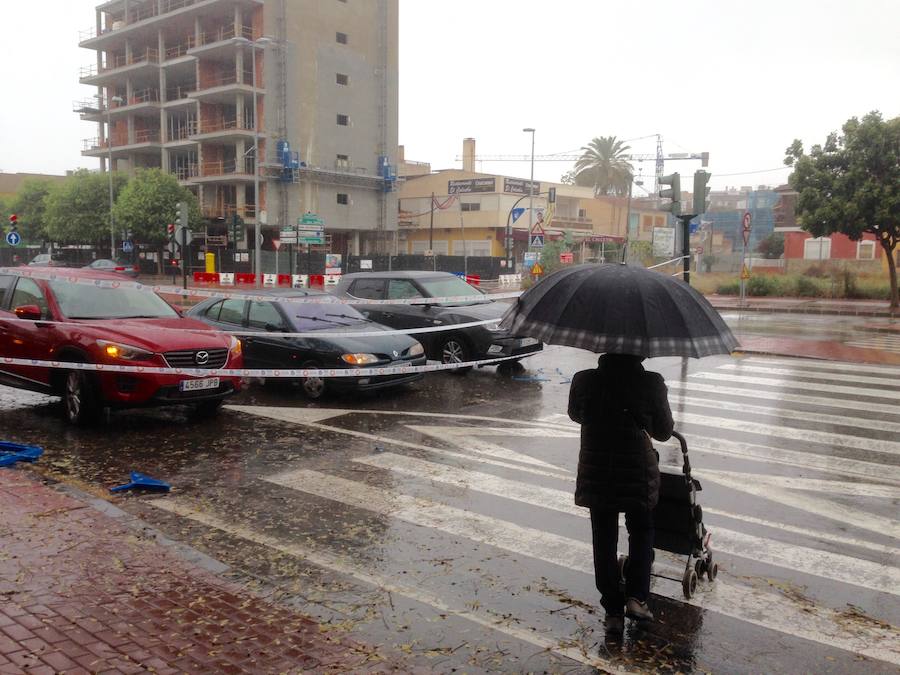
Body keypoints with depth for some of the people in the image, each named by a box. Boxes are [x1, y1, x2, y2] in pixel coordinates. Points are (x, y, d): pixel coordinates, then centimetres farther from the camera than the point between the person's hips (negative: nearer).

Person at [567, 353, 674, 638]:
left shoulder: (584, 380, -8)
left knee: (604, 542, 14)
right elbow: (664, 432, -2)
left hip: (595, 474, 1)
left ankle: (613, 612, 20)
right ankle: (636, 597, 11)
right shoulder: (651, 383, -13)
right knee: (641, 531, 24)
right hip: (638, 473, -1)